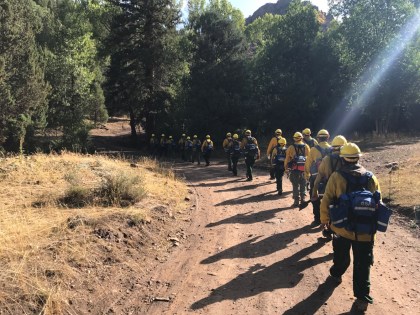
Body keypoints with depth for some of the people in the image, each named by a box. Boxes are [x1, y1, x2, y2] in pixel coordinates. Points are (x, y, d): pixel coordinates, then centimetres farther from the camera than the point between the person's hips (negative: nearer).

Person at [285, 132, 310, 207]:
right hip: (304, 169, 2)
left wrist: (286, 168, 7)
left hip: (294, 170, -2)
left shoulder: (291, 148, -5)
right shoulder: (306, 146, 1)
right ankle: (303, 200, 15)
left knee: (295, 186, 6)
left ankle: (296, 201, 7)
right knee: (303, 185, 13)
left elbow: (287, 159, -4)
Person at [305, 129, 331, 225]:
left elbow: (308, 164, -8)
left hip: (316, 178, -2)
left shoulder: (313, 150, -11)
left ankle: (317, 219, 12)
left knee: (315, 199, 9)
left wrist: (307, 175, 6)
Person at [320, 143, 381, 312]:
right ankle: (362, 297, 10)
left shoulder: (336, 177, -10)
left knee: (341, 256, 24)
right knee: (363, 264, 9)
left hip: (342, 227, 0)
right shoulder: (371, 177, -2)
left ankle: (336, 274, 47)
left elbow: (326, 201, -9)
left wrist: (325, 220, 7)